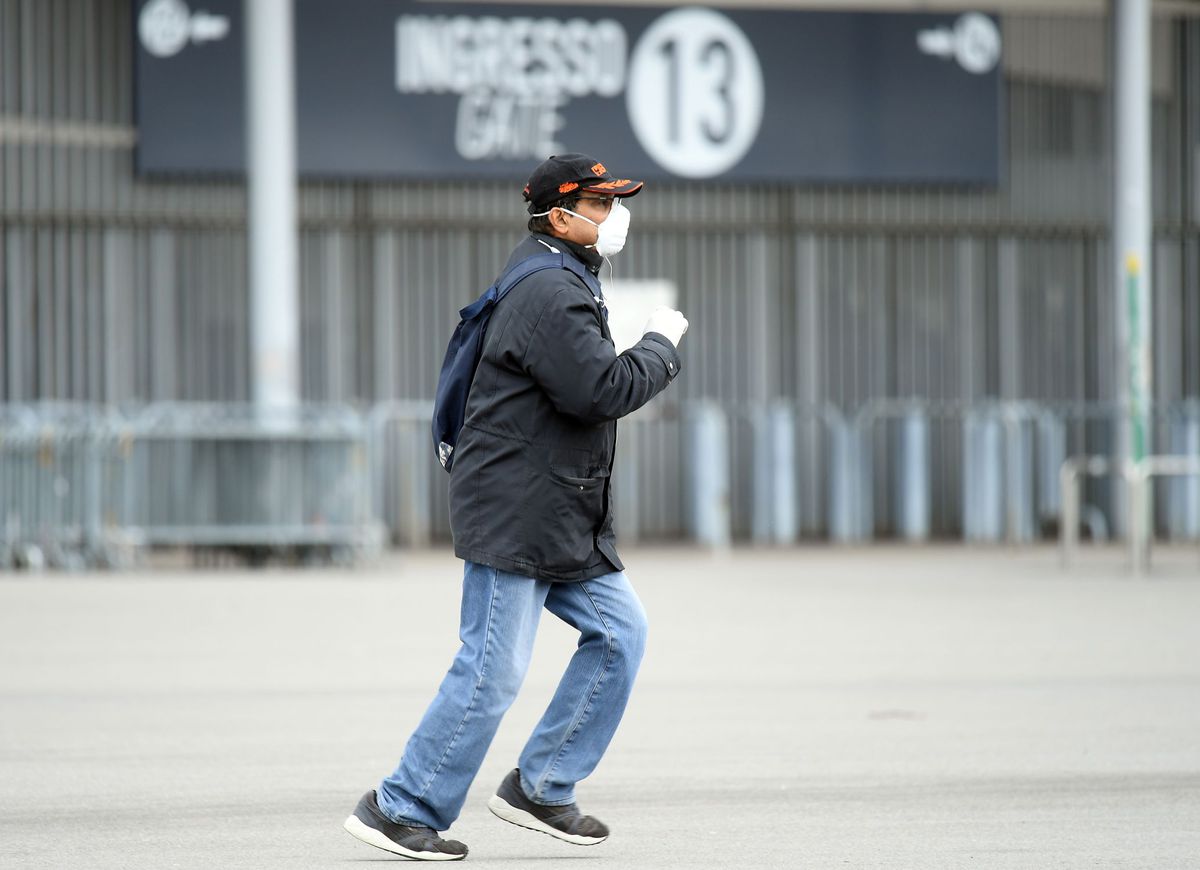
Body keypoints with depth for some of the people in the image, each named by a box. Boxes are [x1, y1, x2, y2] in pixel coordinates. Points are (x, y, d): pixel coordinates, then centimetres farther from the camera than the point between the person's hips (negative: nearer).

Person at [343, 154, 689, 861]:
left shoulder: (558, 282, 18)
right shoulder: (549, 295, -17)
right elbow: (603, 390, -23)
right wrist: (661, 344, -9)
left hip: (562, 522, 11)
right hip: (512, 516, -11)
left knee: (620, 630, 9)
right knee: (493, 672, -9)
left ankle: (540, 788, 15)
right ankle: (400, 809, 0)